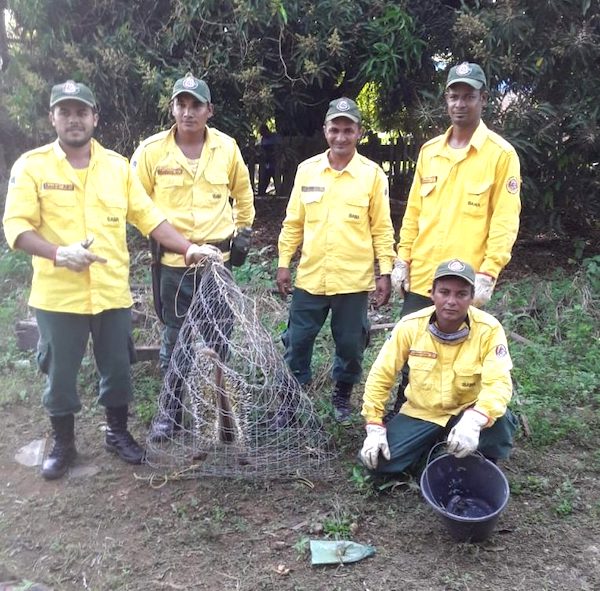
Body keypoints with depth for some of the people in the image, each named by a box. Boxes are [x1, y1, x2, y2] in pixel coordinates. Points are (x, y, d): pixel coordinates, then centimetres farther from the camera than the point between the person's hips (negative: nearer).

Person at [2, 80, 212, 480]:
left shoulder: (118, 165, 5)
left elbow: (148, 216, 5)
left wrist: (187, 247, -5)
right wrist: (58, 253, -25)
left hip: (113, 292, 2)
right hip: (59, 295, -2)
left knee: (118, 368, 14)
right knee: (60, 373, 10)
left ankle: (118, 433, 35)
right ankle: (63, 444, 30)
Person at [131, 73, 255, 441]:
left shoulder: (227, 148, -1)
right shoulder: (152, 150, -7)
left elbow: (243, 193, 16)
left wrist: (243, 228, 15)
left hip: (217, 259, 1)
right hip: (173, 262, -1)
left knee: (220, 339, 8)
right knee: (175, 341, 8)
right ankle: (170, 412, 24)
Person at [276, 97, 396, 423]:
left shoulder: (372, 174, -3)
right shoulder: (306, 169, 3)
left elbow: (381, 228, 0)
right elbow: (293, 223, 8)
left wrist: (385, 272, -2)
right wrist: (284, 263, 6)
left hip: (354, 279, -2)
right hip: (310, 277, 2)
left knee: (350, 345, 11)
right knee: (297, 342, 9)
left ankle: (342, 396, 34)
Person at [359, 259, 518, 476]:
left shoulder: (489, 329, -21)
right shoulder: (410, 325, -16)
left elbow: (499, 383, -28)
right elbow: (381, 376, -8)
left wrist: (474, 420, -47)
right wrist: (374, 427, -13)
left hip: (467, 412, -1)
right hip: (420, 412, 2)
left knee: (500, 420, -34)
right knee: (378, 462, -15)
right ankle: (429, 443, 16)